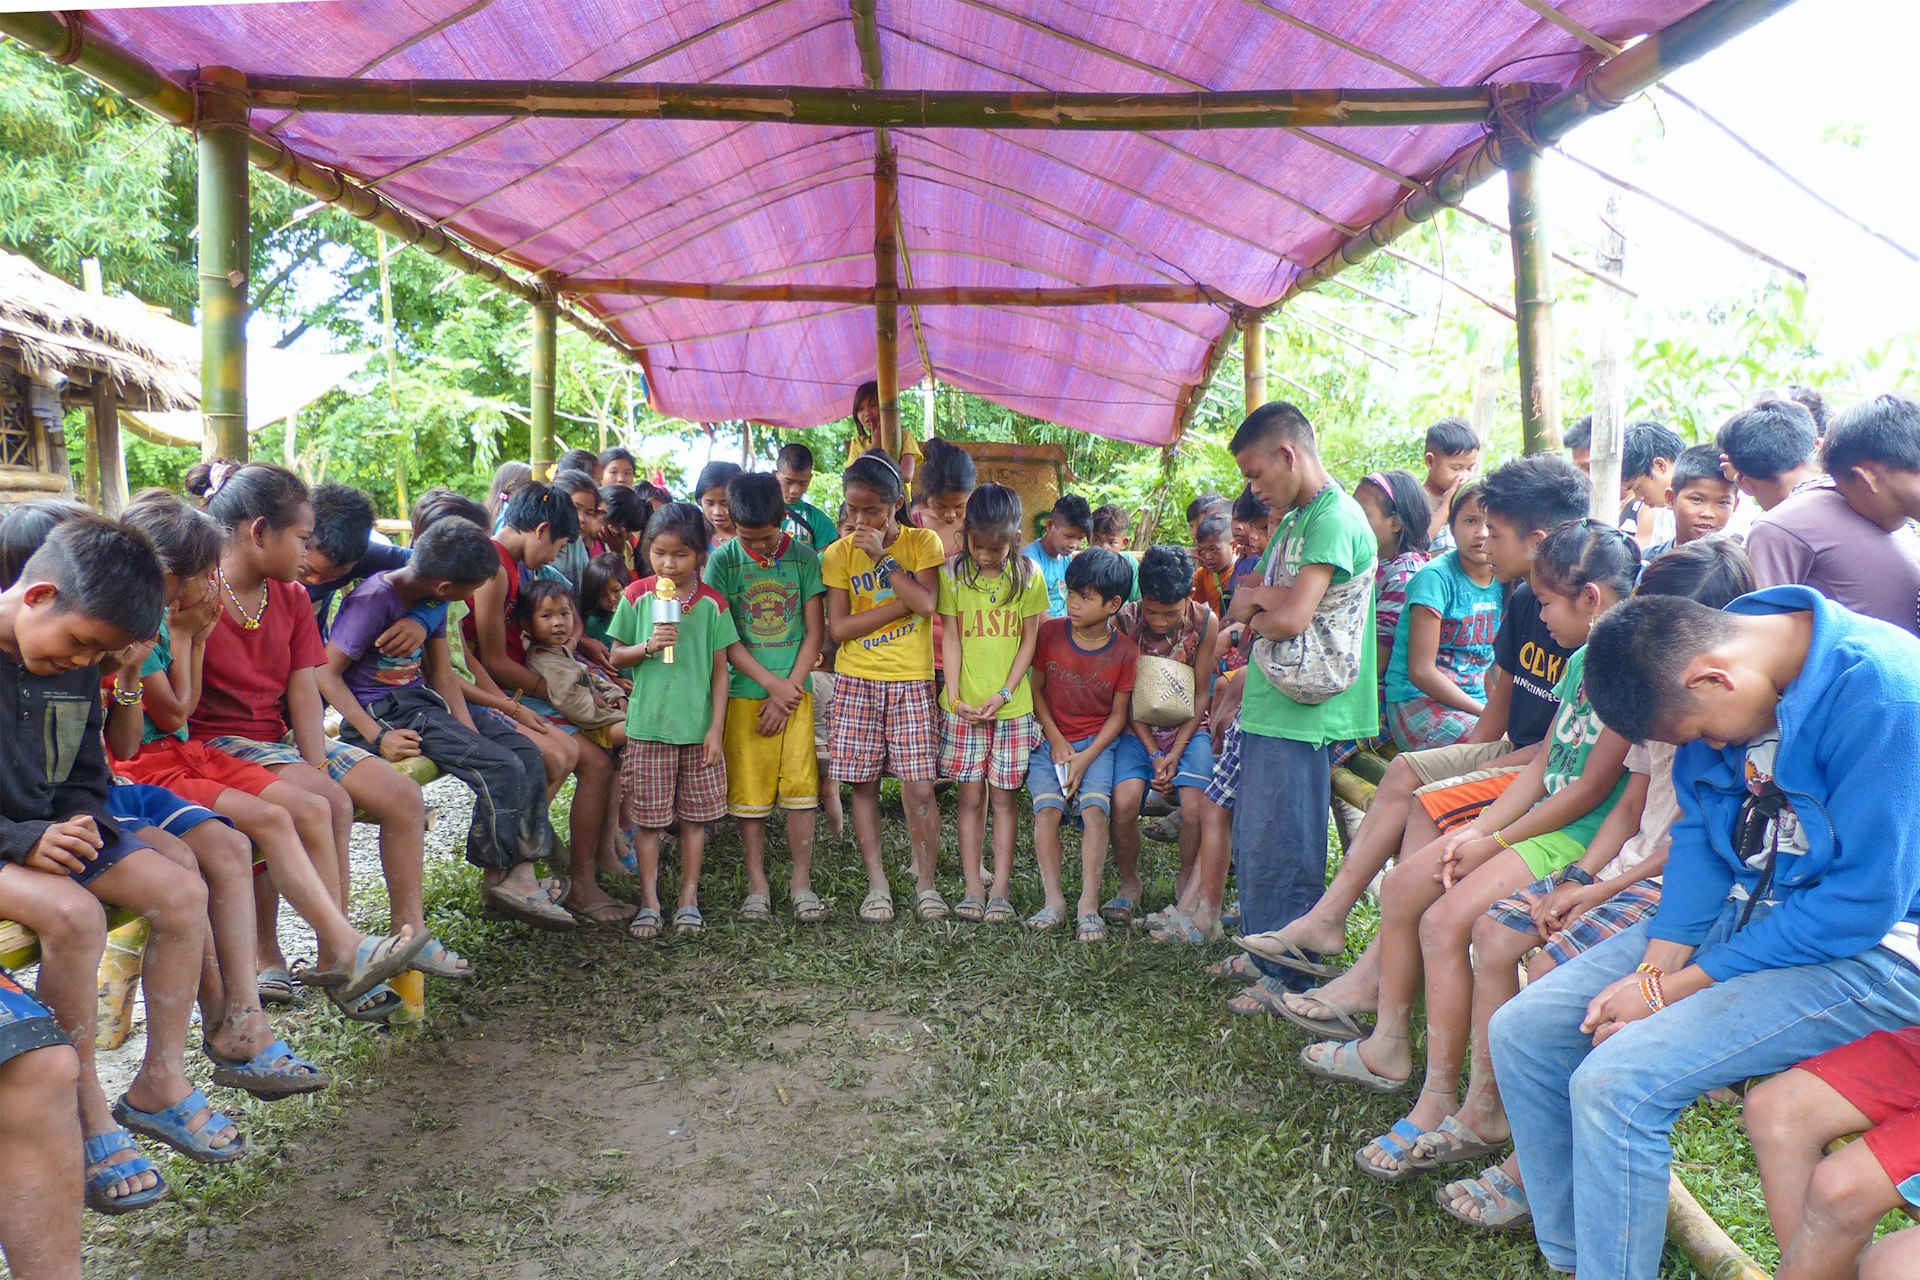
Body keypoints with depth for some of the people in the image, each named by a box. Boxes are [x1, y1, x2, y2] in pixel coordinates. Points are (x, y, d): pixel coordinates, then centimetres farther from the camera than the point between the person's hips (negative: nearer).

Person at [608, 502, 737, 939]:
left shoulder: (712, 603, 0)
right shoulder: (637, 596, -1)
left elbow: (720, 669, 3)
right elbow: (616, 657, 4)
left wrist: (716, 727, -2)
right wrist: (648, 646, -17)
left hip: (698, 726, 1)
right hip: (647, 725, -1)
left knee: (696, 814, 7)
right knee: (648, 817, 5)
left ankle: (689, 901, 18)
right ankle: (649, 903, 15)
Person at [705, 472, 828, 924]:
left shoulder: (804, 558, 0)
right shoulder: (723, 561, -1)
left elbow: (815, 632, 0)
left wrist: (788, 690, -7)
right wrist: (772, 684, -10)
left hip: (795, 690, 0)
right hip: (745, 692, 0)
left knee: (800, 784, -2)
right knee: (749, 790, 3)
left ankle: (801, 881, 11)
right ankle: (757, 883, 15)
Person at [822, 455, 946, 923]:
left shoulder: (922, 542, 1)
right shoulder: (839, 554, 2)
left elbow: (926, 604, -14)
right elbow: (838, 628, -7)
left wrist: (882, 557, -13)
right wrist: (903, 604, -12)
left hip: (912, 680, -1)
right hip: (856, 681, 1)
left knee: (919, 788, -4)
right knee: (864, 784, 4)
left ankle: (925, 882, 11)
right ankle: (876, 884, 15)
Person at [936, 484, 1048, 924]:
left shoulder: (1027, 575, -1)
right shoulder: (954, 573, -1)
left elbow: (1029, 640, 0)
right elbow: (951, 637, -1)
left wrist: (1004, 694, -10)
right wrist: (954, 697, -10)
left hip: (1012, 705, 0)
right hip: (964, 705, 0)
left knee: (1003, 797, 5)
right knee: (970, 796, 4)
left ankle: (1001, 890, 10)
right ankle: (972, 888, 11)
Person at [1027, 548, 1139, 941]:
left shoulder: (1124, 652, -7)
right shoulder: (1050, 632, -4)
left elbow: (1118, 714, -1)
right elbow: (1036, 689, 3)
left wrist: (1086, 756, -13)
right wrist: (1056, 742, -7)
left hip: (1096, 742, -1)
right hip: (1050, 738, 1)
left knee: (1095, 809, -23)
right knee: (1046, 809, -21)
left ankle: (1088, 905, -20)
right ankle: (1054, 900, -16)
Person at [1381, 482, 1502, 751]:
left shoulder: (1502, 582, 7)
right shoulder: (1436, 577, -13)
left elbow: (1490, 662, 14)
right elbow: (1421, 671, -16)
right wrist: (1486, 712, -16)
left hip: (1477, 701, 7)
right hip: (1418, 700, -7)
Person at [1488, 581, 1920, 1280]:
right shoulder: (1712, 680, -4)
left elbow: (1862, 903, -24)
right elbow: (1700, 833, 2)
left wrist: (1671, 990, -17)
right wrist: (1653, 967, -12)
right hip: (1742, 905, 8)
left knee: (1618, 1080, -26)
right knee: (1522, 1029, -2)